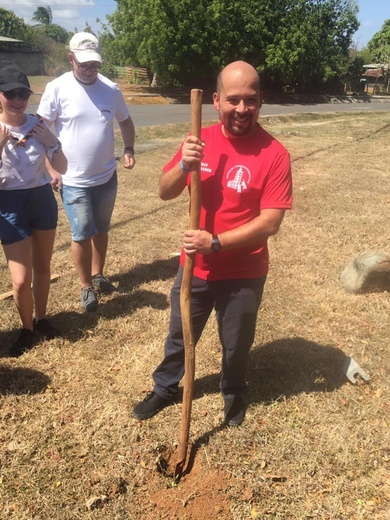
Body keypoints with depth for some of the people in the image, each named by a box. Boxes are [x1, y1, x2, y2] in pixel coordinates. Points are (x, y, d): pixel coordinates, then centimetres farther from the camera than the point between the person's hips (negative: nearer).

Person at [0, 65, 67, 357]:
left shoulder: (38, 125, -1)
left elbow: (62, 168, 0)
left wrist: (51, 142, -16)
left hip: (43, 199, 3)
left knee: (42, 266, 16)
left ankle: (41, 318, 37)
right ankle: (27, 328, 22)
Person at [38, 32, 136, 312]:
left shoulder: (111, 88, 1)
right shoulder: (57, 88, -10)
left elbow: (125, 121, 15)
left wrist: (129, 149, -1)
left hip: (107, 176, 4)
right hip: (74, 180, -4)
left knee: (101, 229, 17)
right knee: (82, 234, 0)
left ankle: (98, 275, 37)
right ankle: (86, 286, 20)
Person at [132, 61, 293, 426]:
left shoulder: (274, 153, -16)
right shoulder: (200, 141, -4)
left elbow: (270, 221, -20)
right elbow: (164, 193, -3)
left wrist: (216, 242, -27)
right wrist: (184, 165, -23)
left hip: (244, 274, -3)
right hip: (195, 267, 3)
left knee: (236, 345, 19)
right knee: (179, 336, 22)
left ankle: (233, 394, 49)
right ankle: (165, 389, 48)